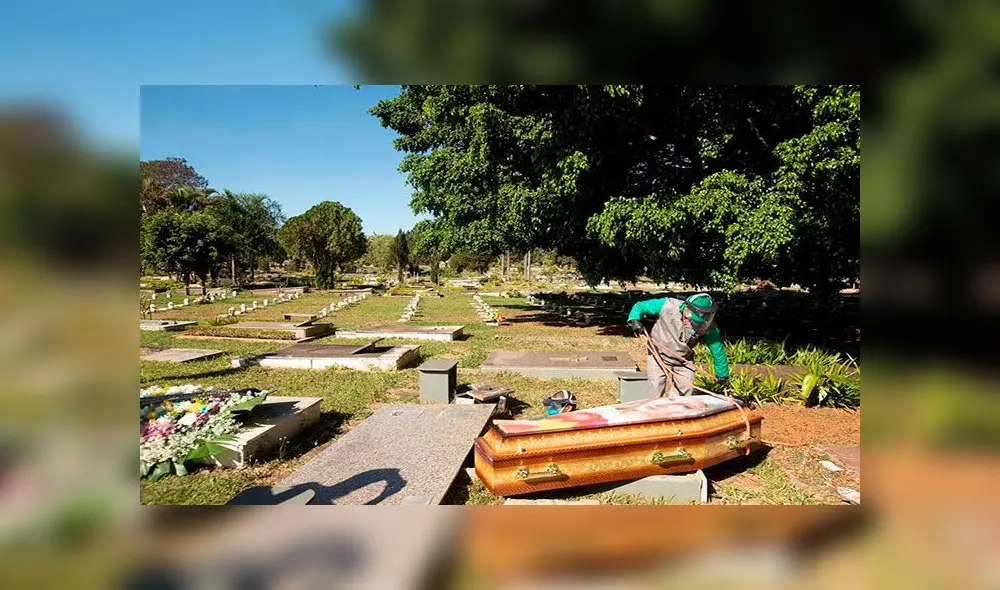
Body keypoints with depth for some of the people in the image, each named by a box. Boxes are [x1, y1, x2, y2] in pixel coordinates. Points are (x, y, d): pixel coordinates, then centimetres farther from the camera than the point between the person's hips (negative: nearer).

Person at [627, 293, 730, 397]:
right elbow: (640, 306, -16)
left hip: (684, 360, 2)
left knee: (686, 393, 5)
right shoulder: (668, 305, -29)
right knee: (656, 393, 0)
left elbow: (718, 351, -9)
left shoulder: (709, 326, -23)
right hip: (658, 356, -2)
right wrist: (634, 320, -36)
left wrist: (723, 375, 2)